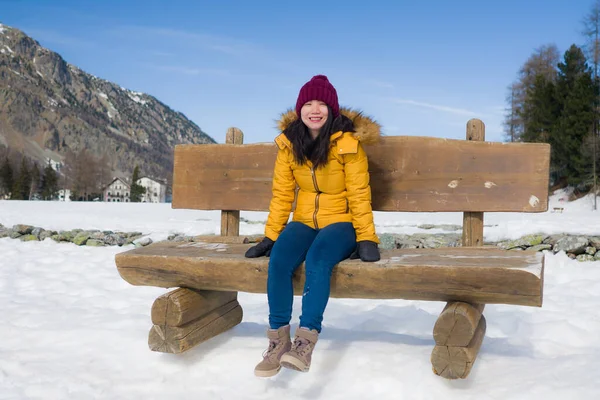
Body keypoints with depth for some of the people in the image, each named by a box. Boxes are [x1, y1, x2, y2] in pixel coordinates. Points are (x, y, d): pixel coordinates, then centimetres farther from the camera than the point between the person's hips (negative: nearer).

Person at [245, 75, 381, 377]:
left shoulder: (348, 143, -10)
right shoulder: (289, 143, 2)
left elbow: (359, 195, -8)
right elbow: (282, 194, 5)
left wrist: (366, 239, -10)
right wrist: (270, 236, 3)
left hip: (341, 223, -3)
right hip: (304, 222, 3)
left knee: (317, 259, -35)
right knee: (278, 260, -27)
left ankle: (305, 342, -35)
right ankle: (278, 339, -17)